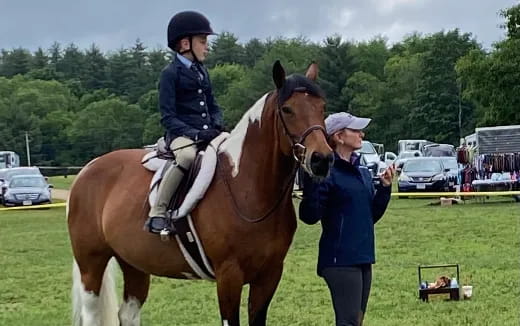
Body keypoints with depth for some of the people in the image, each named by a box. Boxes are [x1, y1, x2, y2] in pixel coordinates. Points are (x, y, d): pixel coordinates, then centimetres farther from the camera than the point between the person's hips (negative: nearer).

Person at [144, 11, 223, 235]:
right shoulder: (170, 74, -2)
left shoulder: (202, 72, 19)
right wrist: (194, 133, -20)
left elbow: (213, 106, 24)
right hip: (181, 134, -7)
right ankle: (157, 214, -31)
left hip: (208, 133, 7)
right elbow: (167, 117, -8)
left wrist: (217, 125, 2)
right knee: (188, 155, -39)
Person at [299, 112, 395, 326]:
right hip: (340, 260, -9)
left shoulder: (363, 173, 13)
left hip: (363, 258, 9)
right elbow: (310, 216, -19)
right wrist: (310, 181, -29)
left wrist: (385, 187, 7)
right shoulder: (326, 173, -11)